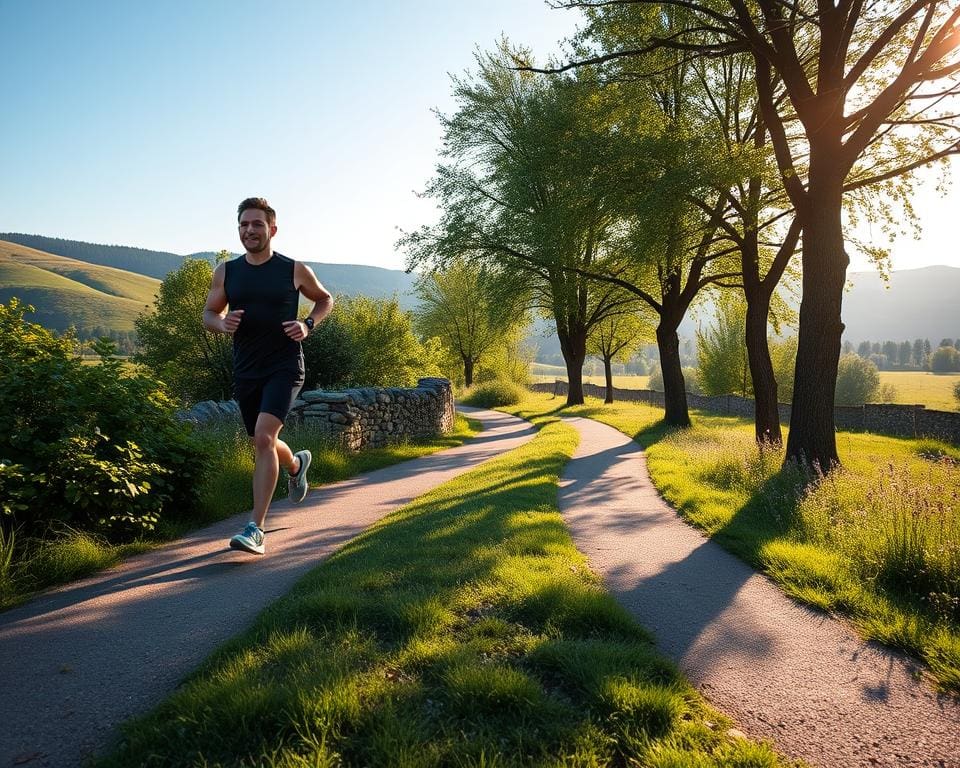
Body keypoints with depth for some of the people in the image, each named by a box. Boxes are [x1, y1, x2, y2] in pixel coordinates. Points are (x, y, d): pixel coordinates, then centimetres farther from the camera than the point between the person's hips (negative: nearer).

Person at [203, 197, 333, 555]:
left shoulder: (295, 270, -2)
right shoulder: (226, 271, 5)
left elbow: (325, 300, 13)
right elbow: (209, 313, 13)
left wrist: (308, 324, -6)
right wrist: (222, 323, -11)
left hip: (284, 368, -4)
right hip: (246, 372, 5)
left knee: (264, 437, -21)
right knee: (263, 444, 16)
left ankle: (256, 529, -16)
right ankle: (296, 464, 53)